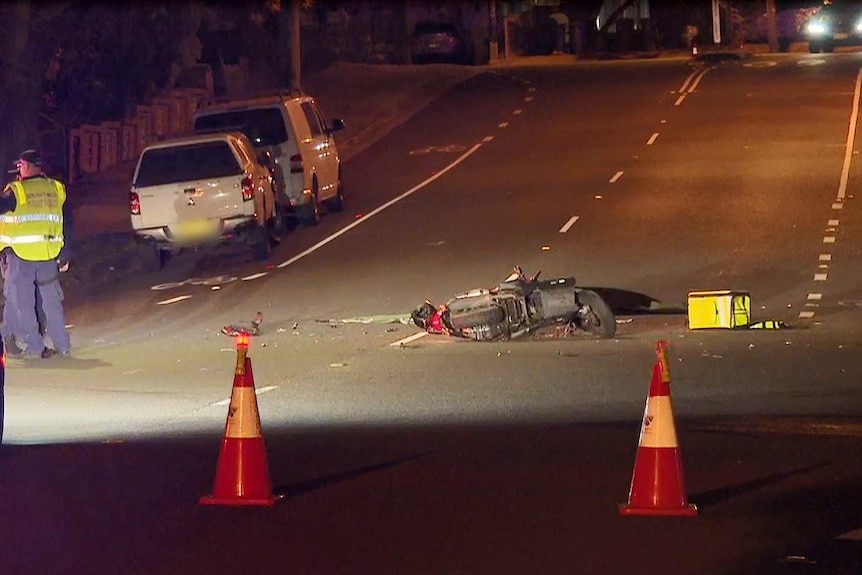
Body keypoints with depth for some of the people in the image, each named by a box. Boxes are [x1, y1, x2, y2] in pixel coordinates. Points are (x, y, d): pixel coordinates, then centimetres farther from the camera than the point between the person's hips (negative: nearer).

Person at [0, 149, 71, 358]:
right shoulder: (56, 189, 6)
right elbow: (66, 224, 10)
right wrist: (65, 255, 16)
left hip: (20, 255, -4)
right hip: (49, 255, 4)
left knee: (24, 303, 3)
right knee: (52, 301, 12)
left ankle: (34, 346, 0)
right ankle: (62, 344, 13)